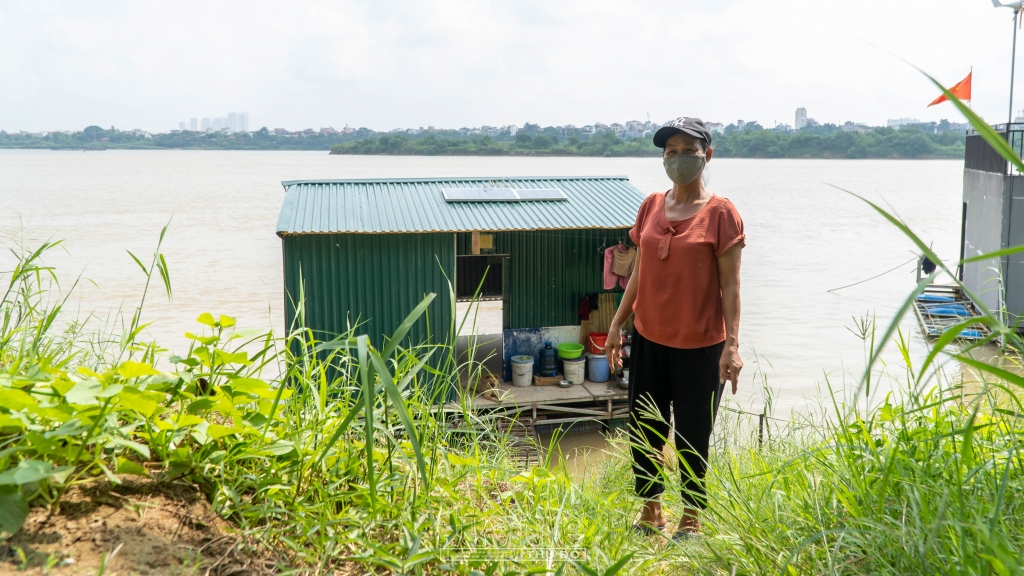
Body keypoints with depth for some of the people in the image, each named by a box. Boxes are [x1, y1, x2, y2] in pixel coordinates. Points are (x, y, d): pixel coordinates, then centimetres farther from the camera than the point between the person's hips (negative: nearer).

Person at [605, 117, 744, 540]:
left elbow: (730, 284, -9)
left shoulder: (720, 214, -9)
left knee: (692, 437, 7)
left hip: (700, 346, -5)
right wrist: (617, 324, 8)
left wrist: (732, 345, -14)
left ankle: (691, 520, 26)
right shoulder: (651, 207, 5)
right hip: (649, 339, 5)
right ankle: (650, 512, 31)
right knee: (643, 430, 12)